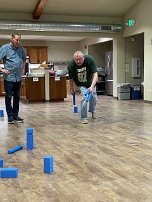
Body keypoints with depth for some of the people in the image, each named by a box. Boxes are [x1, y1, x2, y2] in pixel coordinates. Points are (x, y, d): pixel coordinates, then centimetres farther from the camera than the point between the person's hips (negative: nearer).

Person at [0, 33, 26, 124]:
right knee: (8, 97, 1)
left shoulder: (21, 48, 7)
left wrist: (23, 69, 14)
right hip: (9, 77, -4)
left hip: (18, 77, 5)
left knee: (17, 97, 10)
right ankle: (10, 116, 9)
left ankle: (15, 115, 19)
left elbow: (24, 59, 23)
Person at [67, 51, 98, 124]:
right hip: (81, 84, -2)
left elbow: (95, 74, -34)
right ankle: (83, 118, -3)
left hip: (91, 82, 2)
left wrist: (92, 86, -47)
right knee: (84, 97, -19)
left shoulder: (90, 59, -32)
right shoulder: (71, 65, -31)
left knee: (93, 97, 9)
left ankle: (92, 110, 41)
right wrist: (72, 88, 1)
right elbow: (71, 78, -13)